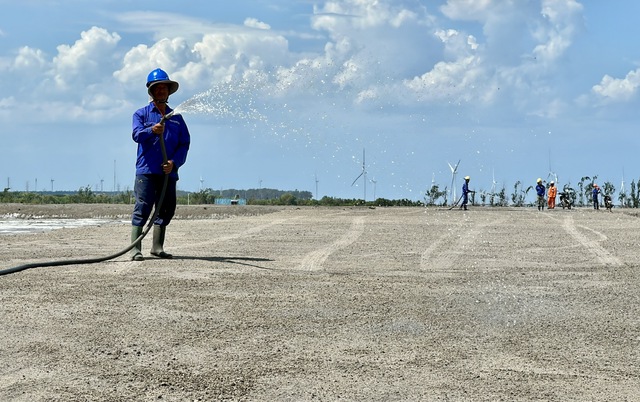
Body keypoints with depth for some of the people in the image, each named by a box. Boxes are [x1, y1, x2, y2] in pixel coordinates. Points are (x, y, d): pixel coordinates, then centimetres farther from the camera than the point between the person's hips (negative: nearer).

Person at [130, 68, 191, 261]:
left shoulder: (176, 117, 17)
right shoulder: (142, 113, 8)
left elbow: (185, 143, 10)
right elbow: (137, 134, -10)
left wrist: (174, 162, -7)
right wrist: (152, 130, -32)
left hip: (168, 172, 4)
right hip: (146, 170, -4)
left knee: (166, 209, 6)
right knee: (142, 208, -10)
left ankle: (157, 247, 16)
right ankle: (135, 249, -11)